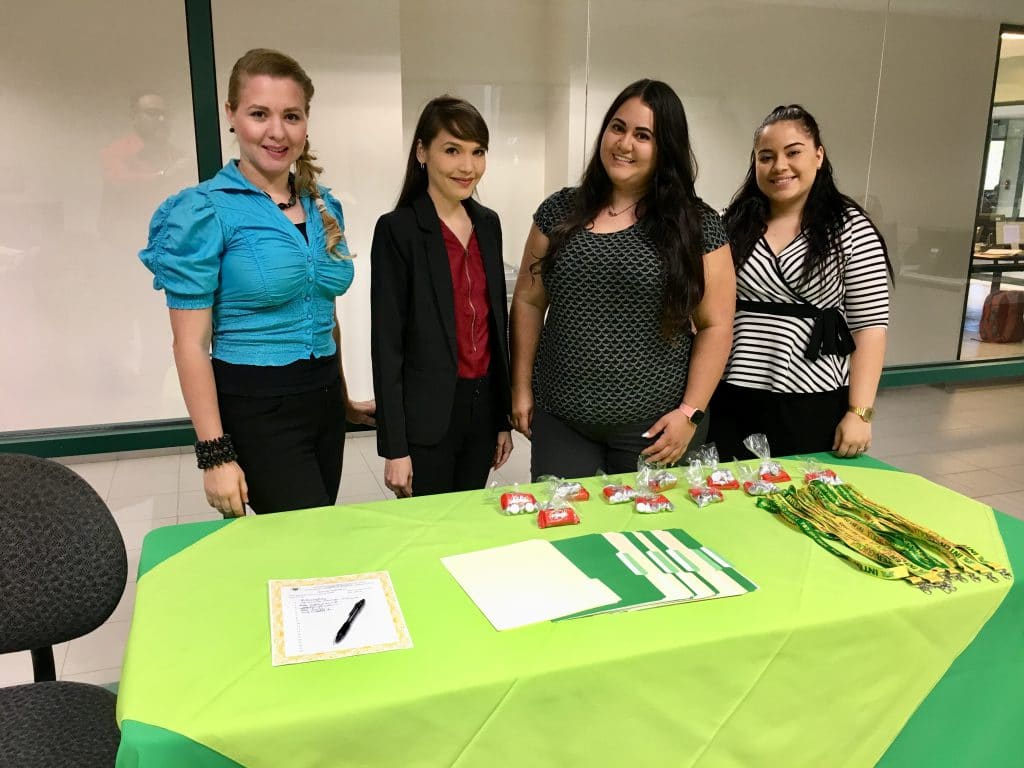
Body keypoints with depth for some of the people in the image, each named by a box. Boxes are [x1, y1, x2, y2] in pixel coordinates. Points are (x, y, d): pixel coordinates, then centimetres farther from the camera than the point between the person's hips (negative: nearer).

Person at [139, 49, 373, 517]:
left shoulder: (323, 206, 7)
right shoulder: (205, 211, -11)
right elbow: (191, 343, -12)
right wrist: (215, 454, -16)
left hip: (323, 401, 6)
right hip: (256, 409, -6)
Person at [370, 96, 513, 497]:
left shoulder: (488, 223, 7)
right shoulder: (398, 229, -10)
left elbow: (496, 322, 12)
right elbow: (386, 342, -11)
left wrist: (503, 417, 12)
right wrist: (394, 447, -12)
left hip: (483, 405, 6)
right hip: (427, 416, -5)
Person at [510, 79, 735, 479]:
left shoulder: (697, 226, -2)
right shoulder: (560, 212, 4)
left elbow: (715, 325, -2)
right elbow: (528, 302, 8)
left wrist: (691, 412, -9)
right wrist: (521, 387, 5)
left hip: (652, 428, -1)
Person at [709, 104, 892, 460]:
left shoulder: (852, 230, -3)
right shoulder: (733, 224, 5)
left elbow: (869, 326, -5)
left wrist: (859, 412, -10)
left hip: (816, 405, -2)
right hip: (732, 402, 2)